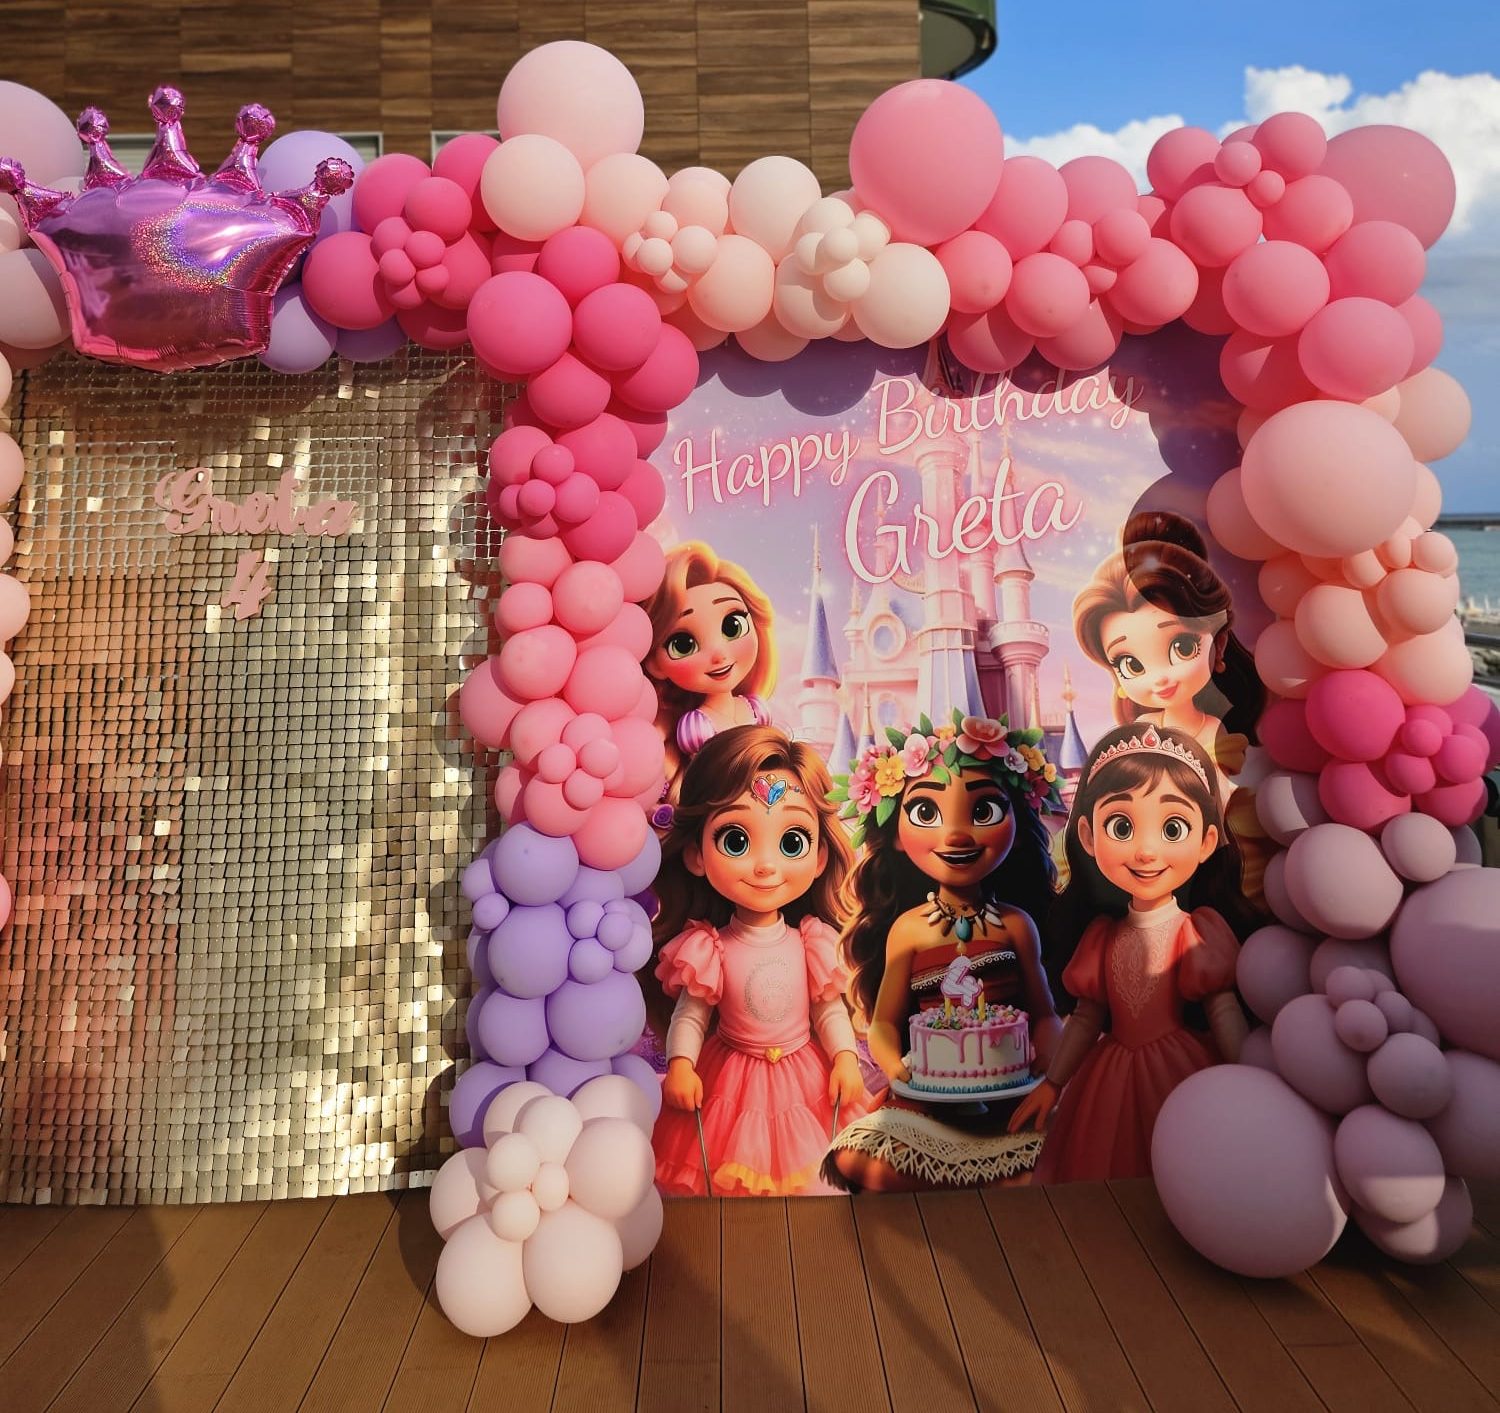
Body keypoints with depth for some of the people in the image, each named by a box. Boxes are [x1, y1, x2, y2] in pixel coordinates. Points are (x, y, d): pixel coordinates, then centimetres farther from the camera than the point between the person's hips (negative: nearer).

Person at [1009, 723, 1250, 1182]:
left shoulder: (1198, 932, -8)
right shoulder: (1102, 935, 2)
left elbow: (1225, 1012, -8)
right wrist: (1052, 1083, 13)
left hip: (1180, 1075, -3)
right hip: (1111, 1084, 4)